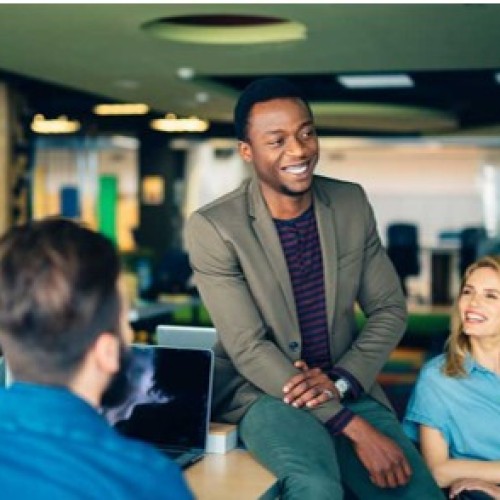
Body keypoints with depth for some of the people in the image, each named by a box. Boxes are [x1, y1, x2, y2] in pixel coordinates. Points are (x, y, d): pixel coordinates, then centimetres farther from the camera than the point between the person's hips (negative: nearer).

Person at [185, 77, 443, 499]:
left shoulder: (352, 203, 1)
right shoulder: (212, 227, -14)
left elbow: (390, 308, 6)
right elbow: (248, 348, -16)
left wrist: (342, 380, -13)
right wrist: (355, 428, -21)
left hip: (347, 389, 5)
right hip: (262, 392, -4)